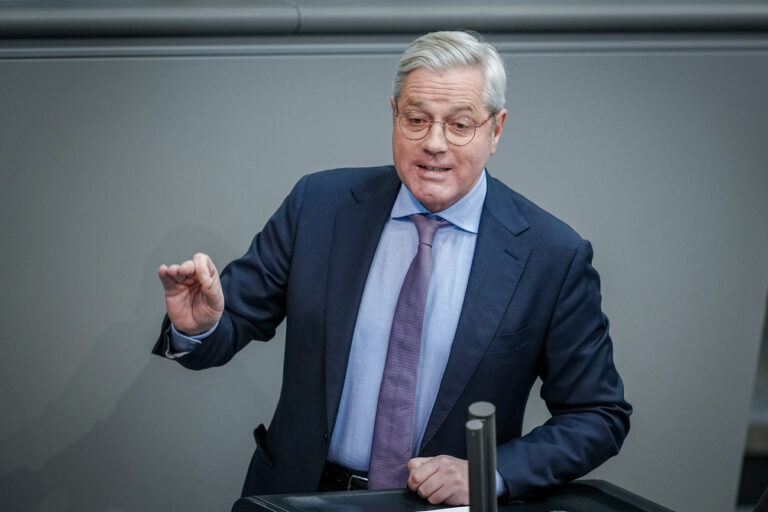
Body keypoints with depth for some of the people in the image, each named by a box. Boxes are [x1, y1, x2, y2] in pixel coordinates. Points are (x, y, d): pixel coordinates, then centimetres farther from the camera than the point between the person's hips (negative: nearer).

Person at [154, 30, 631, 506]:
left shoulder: (554, 256, -6)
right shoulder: (318, 204, 0)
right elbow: (234, 321, 5)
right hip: (302, 493, 4)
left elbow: (600, 415, -1)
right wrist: (198, 328, -18)